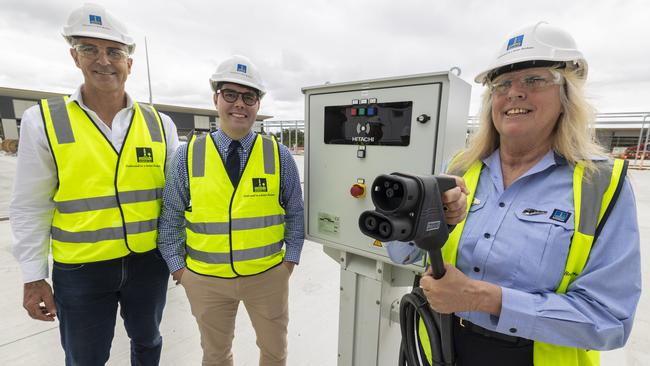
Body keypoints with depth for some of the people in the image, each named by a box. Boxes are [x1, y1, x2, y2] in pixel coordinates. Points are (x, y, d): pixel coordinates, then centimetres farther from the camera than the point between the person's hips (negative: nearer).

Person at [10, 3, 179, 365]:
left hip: (149, 262, 1)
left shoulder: (160, 124, -4)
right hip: (79, 269, -1)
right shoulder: (43, 120, -7)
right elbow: (31, 207, -3)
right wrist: (34, 277, -2)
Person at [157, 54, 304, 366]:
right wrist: (178, 267, 2)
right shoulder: (187, 156, -7)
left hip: (268, 275, 0)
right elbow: (170, 218, 2)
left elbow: (295, 213, 1)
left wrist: (291, 259, 0)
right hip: (205, 280, 1)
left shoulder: (279, 155, -7)